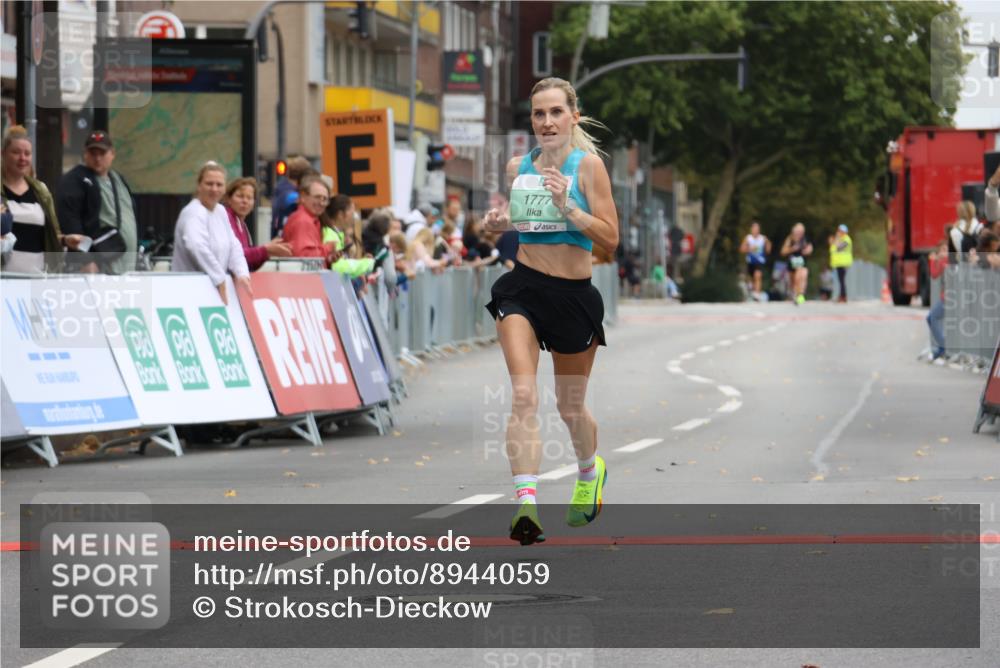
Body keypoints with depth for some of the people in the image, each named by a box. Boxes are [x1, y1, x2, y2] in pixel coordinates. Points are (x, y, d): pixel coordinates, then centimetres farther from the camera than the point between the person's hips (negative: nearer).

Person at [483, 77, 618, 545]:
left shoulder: (587, 165, -6)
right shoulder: (518, 167, 6)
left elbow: (610, 238, -10)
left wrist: (568, 207, -22)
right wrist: (499, 222, 0)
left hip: (573, 294, -2)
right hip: (522, 288, 2)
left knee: (570, 406, 14)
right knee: (523, 395, -19)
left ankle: (590, 471, 47)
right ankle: (526, 505, -28)